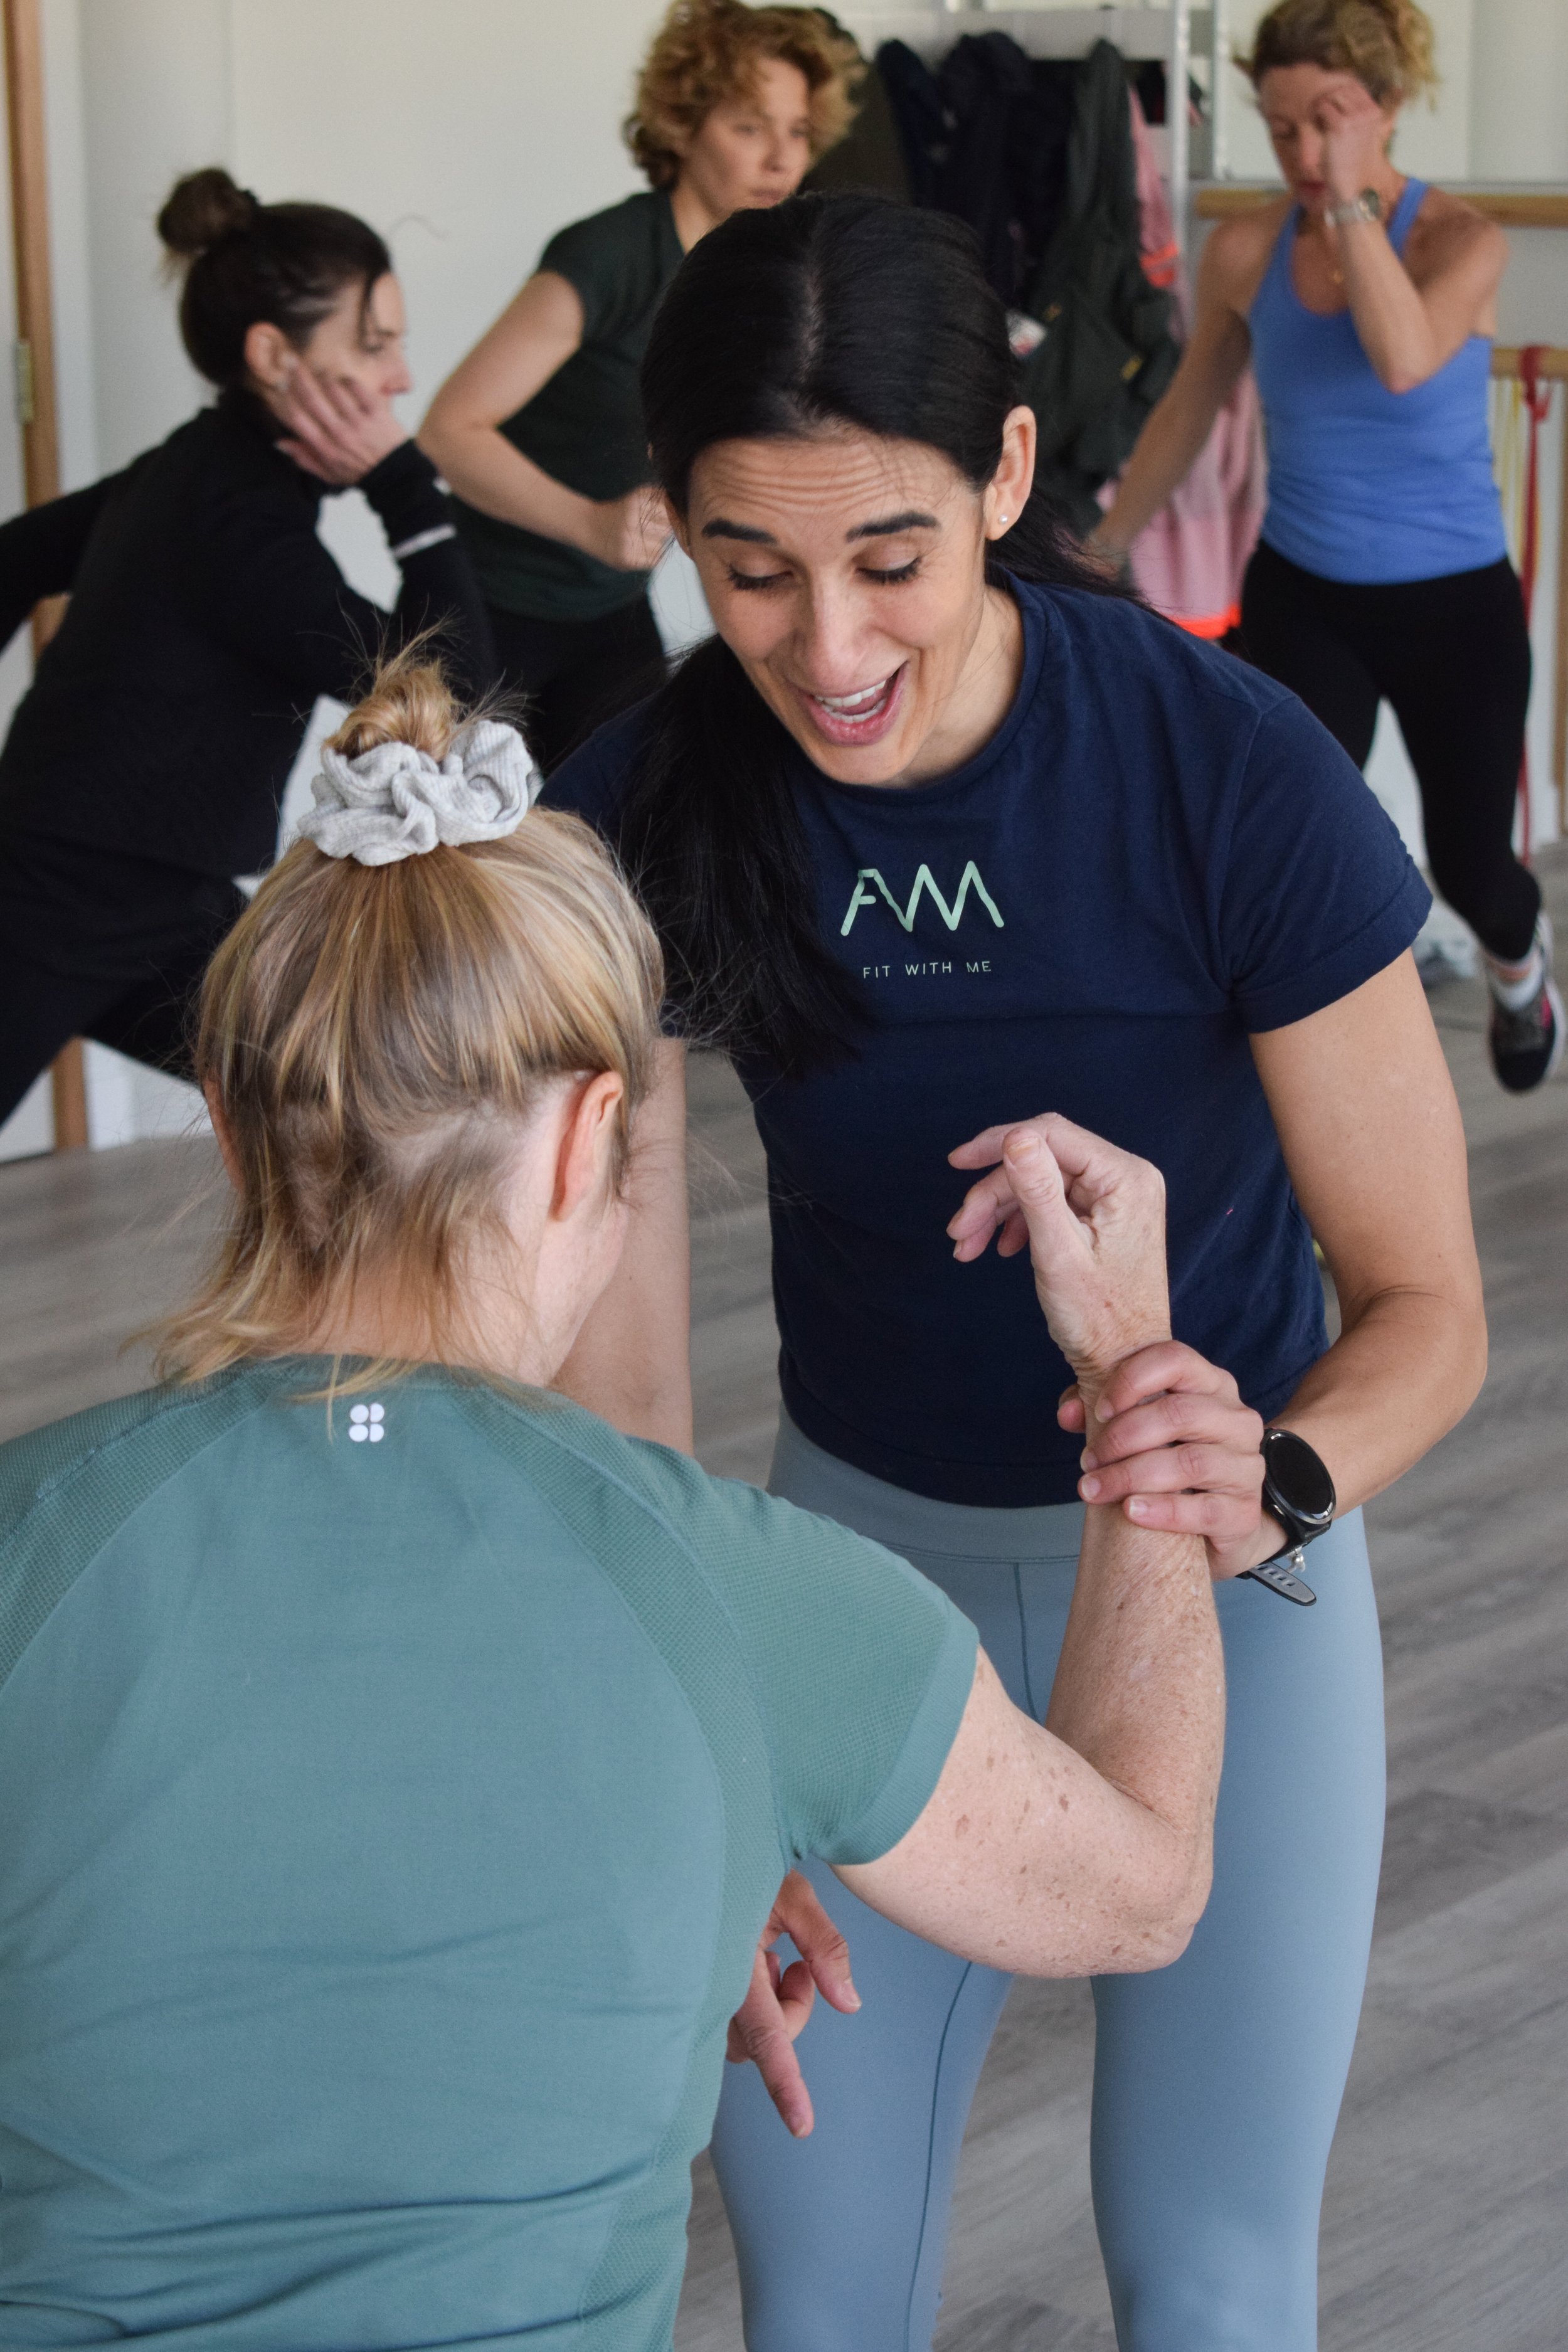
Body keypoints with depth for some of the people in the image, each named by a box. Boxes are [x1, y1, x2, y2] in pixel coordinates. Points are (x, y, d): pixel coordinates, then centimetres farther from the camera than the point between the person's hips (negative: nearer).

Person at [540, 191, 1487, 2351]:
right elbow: (619, 1381, -19)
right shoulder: (633, 827, -18)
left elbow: (1429, 1305, -18)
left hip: (1221, 1560, -2)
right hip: (863, 1543, 2)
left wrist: (1271, 1481, -40)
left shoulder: (1232, 772, -26)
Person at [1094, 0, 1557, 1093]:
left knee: (1468, 866, 16)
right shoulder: (1247, 250, -7)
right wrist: (1102, 553, 15)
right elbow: (1188, 412, 9)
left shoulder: (1461, 238, -16)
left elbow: (1403, 360, -38)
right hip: (1303, 599, 2)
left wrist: (1353, 196, -35)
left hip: (1454, 604, -1)